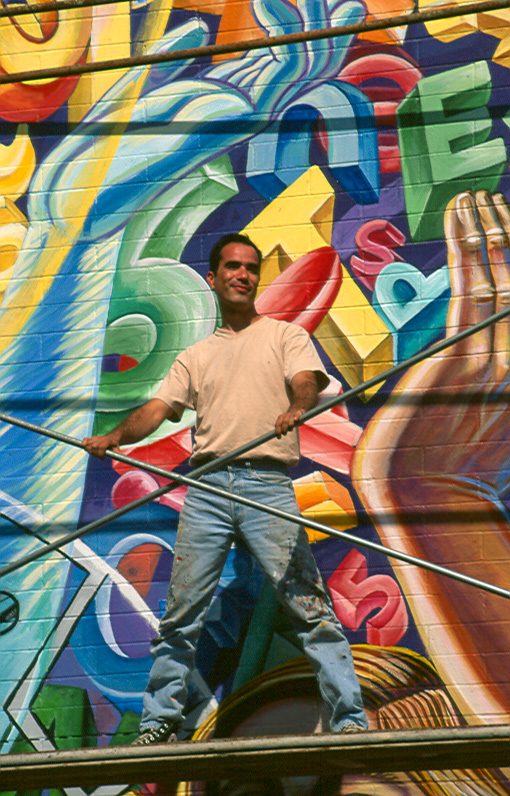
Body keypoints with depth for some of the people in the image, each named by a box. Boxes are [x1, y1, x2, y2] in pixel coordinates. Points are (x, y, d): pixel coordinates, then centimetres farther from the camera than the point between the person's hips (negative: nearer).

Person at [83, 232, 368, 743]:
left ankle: (350, 721, -5)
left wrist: (297, 408, -29)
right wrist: (116, 436, -8)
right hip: (206, 486, 3)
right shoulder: (195, 356, 22)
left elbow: (307, 382, -4)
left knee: (309, 606, -9)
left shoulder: (286, 336, 14)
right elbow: (158, 409, 12)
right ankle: (158, 724, 14)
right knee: (182, 612, 3)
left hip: (268, 483, -3)